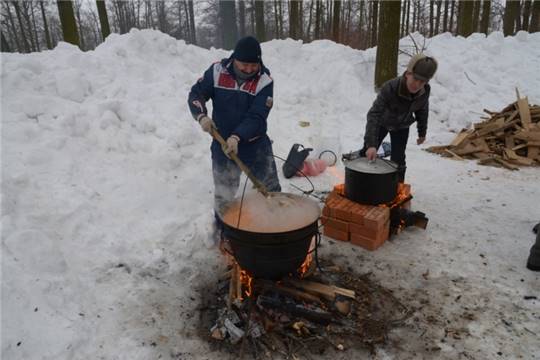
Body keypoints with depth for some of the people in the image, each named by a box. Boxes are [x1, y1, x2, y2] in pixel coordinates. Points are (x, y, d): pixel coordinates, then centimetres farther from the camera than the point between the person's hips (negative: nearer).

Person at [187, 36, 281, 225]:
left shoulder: (264, 80, -14)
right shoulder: (217, 71, -10)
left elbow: (257, 117, -21)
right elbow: (195, 95, -2)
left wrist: (237, 137, -35)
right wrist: (202, 116, -22)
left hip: (256, 144, 0)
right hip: (222, 144, 1)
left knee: (271, 190, 11)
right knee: (223, 194, 14)